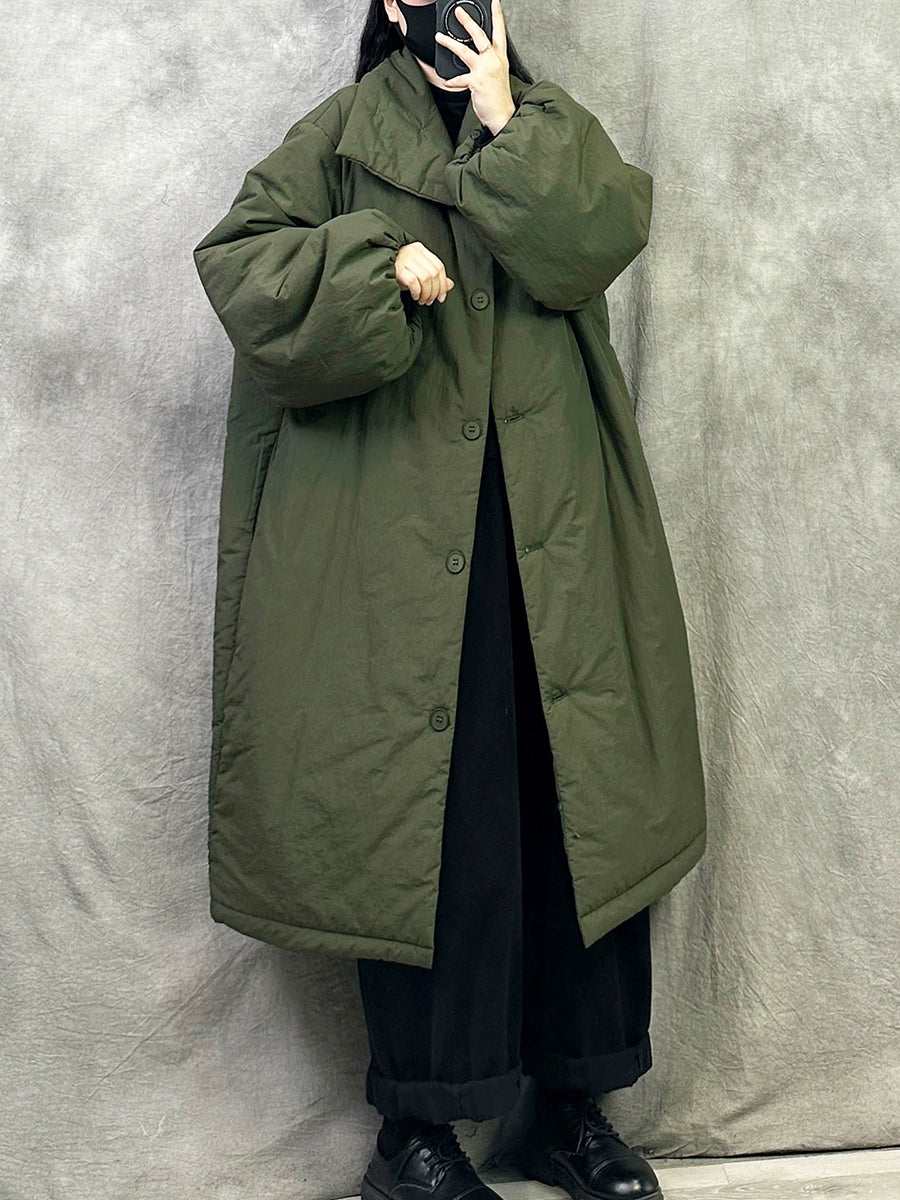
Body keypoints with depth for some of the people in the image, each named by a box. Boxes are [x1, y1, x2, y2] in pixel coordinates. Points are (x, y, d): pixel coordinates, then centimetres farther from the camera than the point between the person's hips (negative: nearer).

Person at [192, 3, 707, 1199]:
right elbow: (238, 262, -1)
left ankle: (574, 1103, 17)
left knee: (582, 794, 3)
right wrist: (376, 261, -12)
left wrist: (506, 129, -4)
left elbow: (599, 237, -1)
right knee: (424, 808, -3)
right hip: (400, 535, -3)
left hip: (553, 531, 3)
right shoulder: (340, 137, 10)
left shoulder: (550, 127, 18)